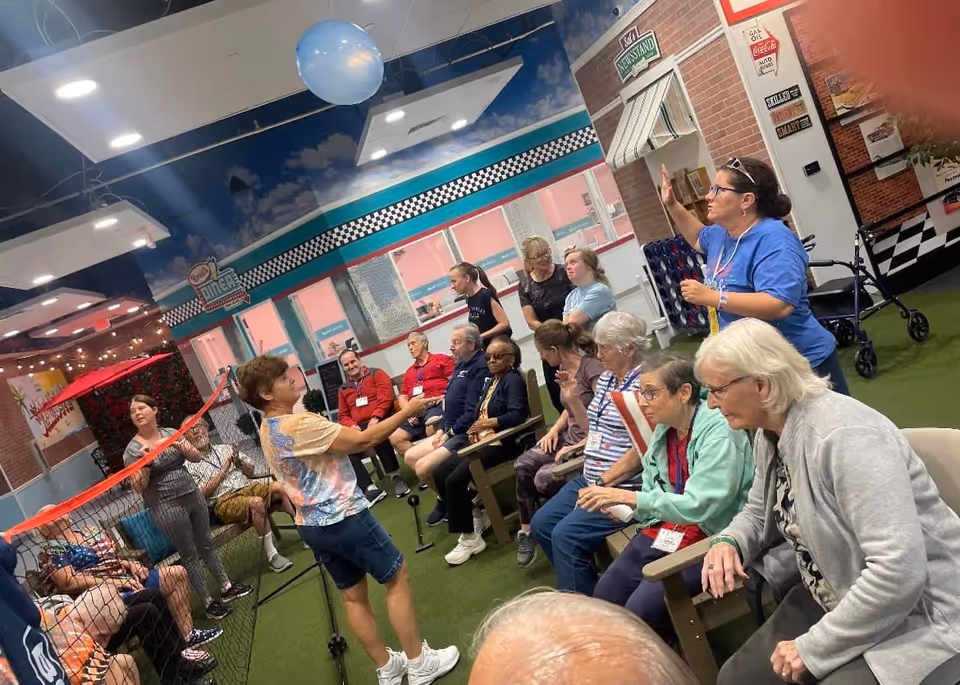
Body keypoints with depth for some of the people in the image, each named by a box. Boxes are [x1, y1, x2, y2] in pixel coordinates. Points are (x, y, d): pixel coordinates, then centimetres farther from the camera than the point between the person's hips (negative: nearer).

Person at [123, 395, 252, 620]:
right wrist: (144, 463, -26)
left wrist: (181, 446, -15)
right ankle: (208, 603, 11)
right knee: (189, 555, 2)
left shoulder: (171, 432, 4)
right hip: (166, 506, -5)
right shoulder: (133, 449, -8)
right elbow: (139, 488, -11)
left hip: (192, 495, 5)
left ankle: (227, 588, 26)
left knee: (206, 544, 15)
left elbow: (197, 457, 4)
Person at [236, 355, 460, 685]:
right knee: (397, 577, 6)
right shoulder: (298, 424, -24)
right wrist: (407, 411, -17)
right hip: (342, 517, -9)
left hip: (312, 524, 9)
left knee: (353, 596, 17)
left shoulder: (268, 431, 6)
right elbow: (362, 440, -23)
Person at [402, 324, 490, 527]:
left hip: (465, 433, -11)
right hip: (450, 431, 11)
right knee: (410, 456, 11)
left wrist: (450, 433, -15)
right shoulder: (461, 365, 14)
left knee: (423, 467, -20)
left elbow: (472, 411, -23)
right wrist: (442, 429, 6)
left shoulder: (480, 367, -17)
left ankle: (446, 500, 8)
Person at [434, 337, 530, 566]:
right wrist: (474, 429, -4)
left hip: (503, 443, -10)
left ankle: (470, 538, -10)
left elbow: (517, 415, -24)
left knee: (455, 479, -22)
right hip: (482, 441, 10)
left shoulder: (513, 380, -10)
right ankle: (476, 516, 12)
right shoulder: (490, 381, 19)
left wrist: (487, 423, -18)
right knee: (439, 473, 1)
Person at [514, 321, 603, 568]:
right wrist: (555, 429, 5)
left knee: (544, 478, -22)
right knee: (523, 465, -8)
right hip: (569, 437, 9)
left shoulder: (592, 368, -21)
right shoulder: (564, 368, 6)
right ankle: (527, 530, 4)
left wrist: (578, 447, -21)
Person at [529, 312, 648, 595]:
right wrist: (573, 399, 7)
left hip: (624, 486, -10)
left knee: (566, 535, -21)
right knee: (541, 524, 8)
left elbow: (640, 450, -22)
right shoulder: (606, 378, 11)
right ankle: (583, 588, 22)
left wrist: (602, 484, -19)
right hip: (590, 479, 10)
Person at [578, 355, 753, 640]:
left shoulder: (719, 432, -19)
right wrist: (618, 503, -9)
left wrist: (631, 497, -30)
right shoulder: (663, 429, 5)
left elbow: (701, 506, -27)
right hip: (666, 528, 7)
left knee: (643, 608, -19)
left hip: (712, 536, -7)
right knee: (604, 596, -3)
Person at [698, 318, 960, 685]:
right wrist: (728, 542, -8)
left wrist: (814, 648, -24)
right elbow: (760, 511, 16)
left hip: (916, 616, -8)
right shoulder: (770, 434, -1)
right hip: (841, 603, 9)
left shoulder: (844, 436, -30)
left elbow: (899, 573, -34)